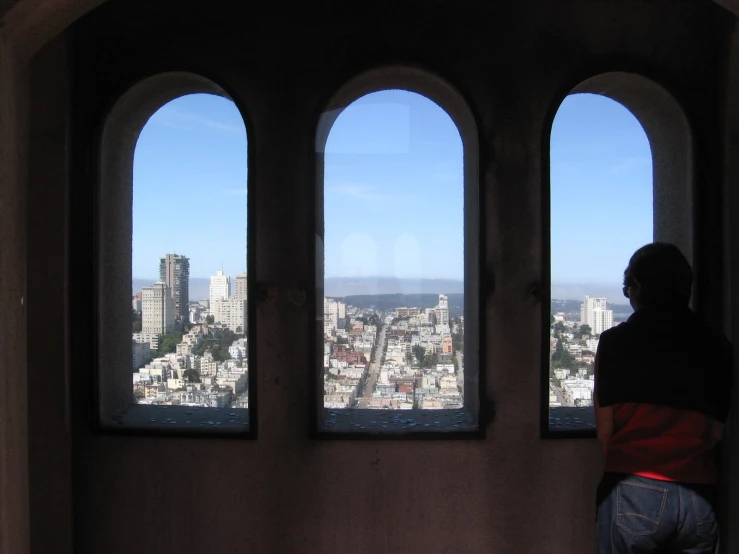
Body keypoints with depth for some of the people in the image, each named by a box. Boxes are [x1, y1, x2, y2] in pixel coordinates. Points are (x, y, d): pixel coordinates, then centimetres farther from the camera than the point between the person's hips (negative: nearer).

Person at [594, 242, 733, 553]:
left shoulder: (615, 341, -4)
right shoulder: (716, 346, 4)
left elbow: (605, 431, -1)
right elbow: (717, 432, 6)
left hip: (634, 491, -3)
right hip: (699, 495, 3)